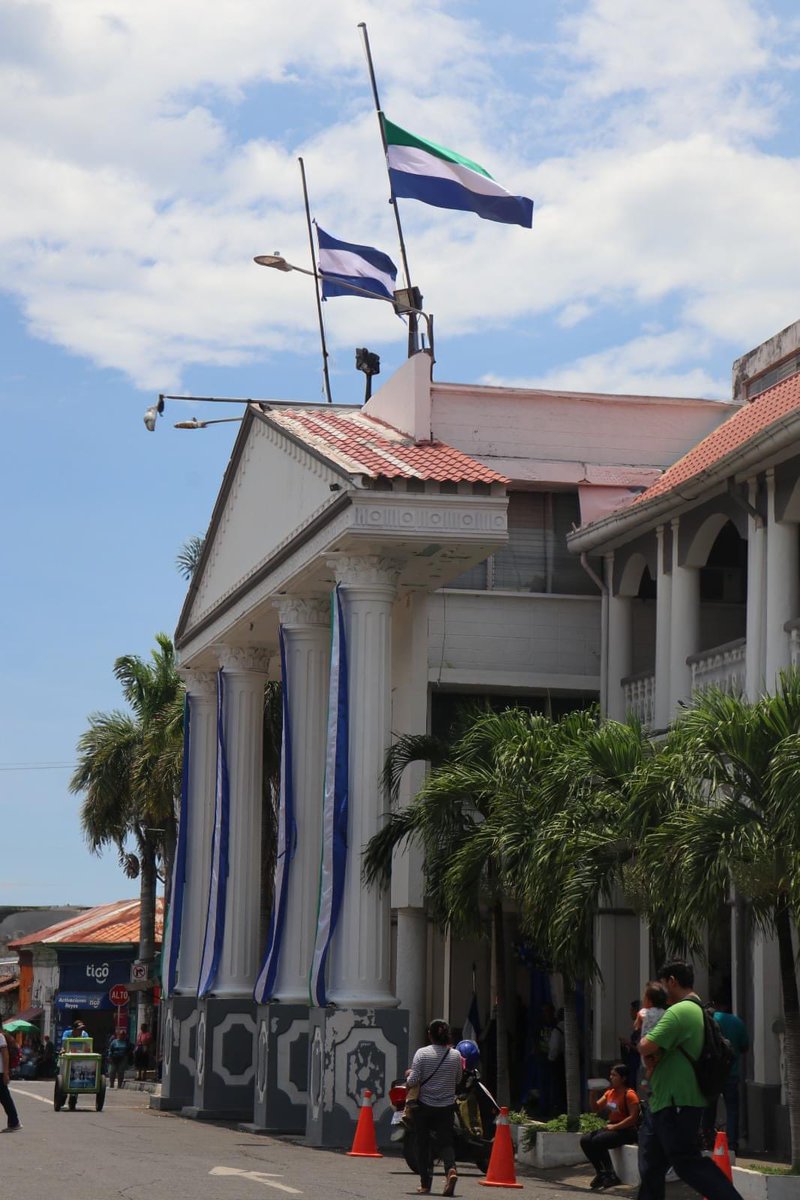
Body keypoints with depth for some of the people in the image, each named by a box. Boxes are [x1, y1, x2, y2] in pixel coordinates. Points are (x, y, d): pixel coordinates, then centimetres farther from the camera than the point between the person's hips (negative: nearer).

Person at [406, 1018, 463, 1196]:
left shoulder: (422, 1053, -11)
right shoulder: (455, 1055, -2)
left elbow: (413, 1081, -13)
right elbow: (458, 1081, 9)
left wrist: (408, 1075, 8)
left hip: (424, 1105, -2)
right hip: (446, 1107, 2)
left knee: (423, 1144, 9)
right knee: (445, 1141, 5)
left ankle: (425, 1183, 10)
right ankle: (451, 1169, -24)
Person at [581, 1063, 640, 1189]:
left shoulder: (629, 1094, -12)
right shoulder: (609, 1092, 13)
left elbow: (634, 1117, -20)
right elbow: (596, 1108, 15)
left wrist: (615, 1126, -21)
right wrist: (592, 1094, -1)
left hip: (627, 1131, -8)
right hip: (612, 1128, 8)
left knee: (597, 1141, -29)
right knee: (585, 1140, -10)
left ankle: (611, 1176, -19)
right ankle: (601, 1173, -3)